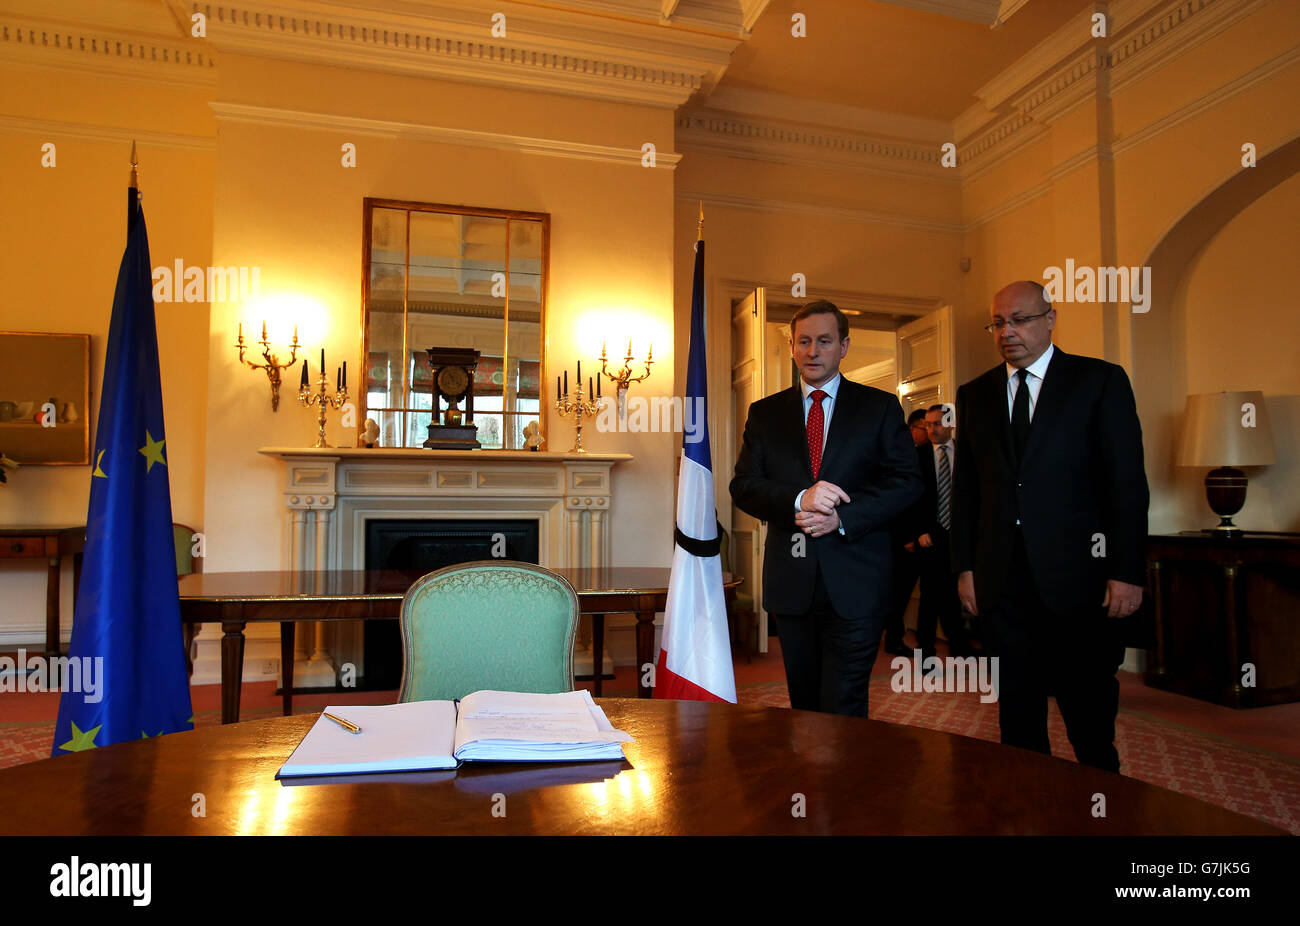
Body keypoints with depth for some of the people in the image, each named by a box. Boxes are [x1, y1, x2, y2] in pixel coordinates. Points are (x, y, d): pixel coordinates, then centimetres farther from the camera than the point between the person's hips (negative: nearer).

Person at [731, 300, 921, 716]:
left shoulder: (880, 407, 6)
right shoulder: (765, 413, 10)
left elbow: (907, 481, -1)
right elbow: (743, 486, 2)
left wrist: (842, 518, -15)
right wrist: (798, 501, -17)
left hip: (855, 583, -2)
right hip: (791, 583, 3)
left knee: (843, 710, -6)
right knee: (805, 708, 14)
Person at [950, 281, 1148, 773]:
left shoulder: (1101, 380, 2)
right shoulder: (975, 394, 11)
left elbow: (1128, 482, -3)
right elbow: (965, 487, 11)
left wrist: (1127, 571, -8)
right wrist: (965, 565, 6)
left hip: (1078, 577, -3)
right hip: (1003, 581, 3)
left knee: (1090, 710, 5)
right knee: (1018, 713, 11)